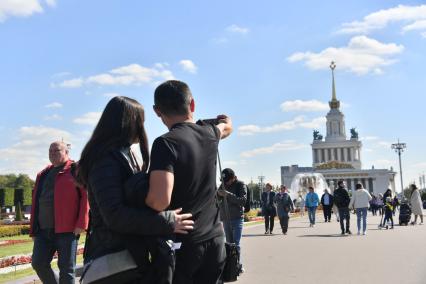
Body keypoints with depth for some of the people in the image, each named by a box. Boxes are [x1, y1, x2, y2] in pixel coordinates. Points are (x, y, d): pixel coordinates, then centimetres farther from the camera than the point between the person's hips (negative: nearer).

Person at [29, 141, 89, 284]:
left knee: (66, 268, -2)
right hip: (43, 230, 6)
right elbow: (36, 203, 21)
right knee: (38, 263, 1)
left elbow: (86, 196, -10)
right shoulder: (43, 174, 20)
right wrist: (33, 229, 15)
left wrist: (81, 223, -18)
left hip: (67, 229, -6)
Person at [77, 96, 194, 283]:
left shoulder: (122, 155, 16)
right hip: (117, 259, -10)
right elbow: (114, 215, -25)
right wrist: (167, 222, -24)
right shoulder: (107, 160, -16)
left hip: (131, 254, 10)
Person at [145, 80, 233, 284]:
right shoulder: (209, 134, 2)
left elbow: (160, 200, -29)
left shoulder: (166, 143, -17)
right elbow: (227, 127, 28)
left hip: (182, 244, -5)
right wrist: (224, 120, 51)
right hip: (214, 239, 6)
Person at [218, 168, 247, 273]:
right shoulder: (223, 185, 9)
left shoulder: (241, 185, -5)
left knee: (236, 244, -8)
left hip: (237, 218, -5)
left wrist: (228, 194, -24)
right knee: (229, 243, 7)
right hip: (225, 218, 5)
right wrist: (218, 194, -12)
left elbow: (243, 200, -16)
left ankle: (238, 266, -2)